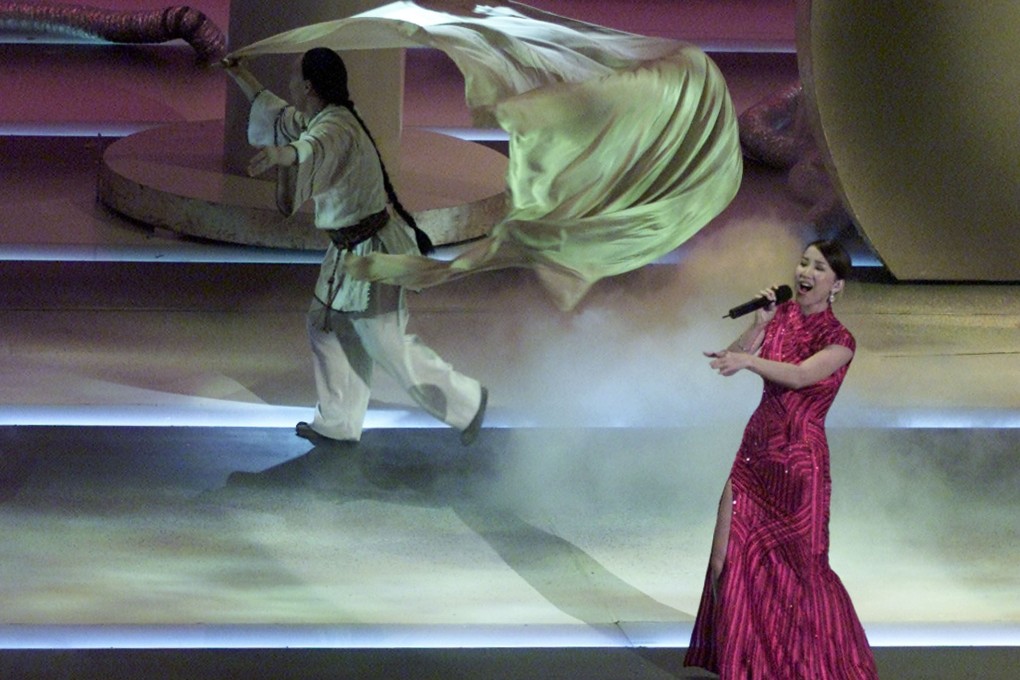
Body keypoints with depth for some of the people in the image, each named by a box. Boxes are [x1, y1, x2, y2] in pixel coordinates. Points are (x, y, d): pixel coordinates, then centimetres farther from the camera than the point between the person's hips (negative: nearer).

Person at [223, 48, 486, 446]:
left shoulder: (337, 127, -26)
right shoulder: (321, 119, 6)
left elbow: (309, 150, -50)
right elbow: (274, 113, 25)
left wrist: (279, 153, -72)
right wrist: (238, 74, 29)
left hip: (372, 253, -10)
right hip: (351, 249, 10)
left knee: (389, 345, -1)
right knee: (328, 327, 17)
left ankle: (466, 401, 16)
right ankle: (337, 423, 29)